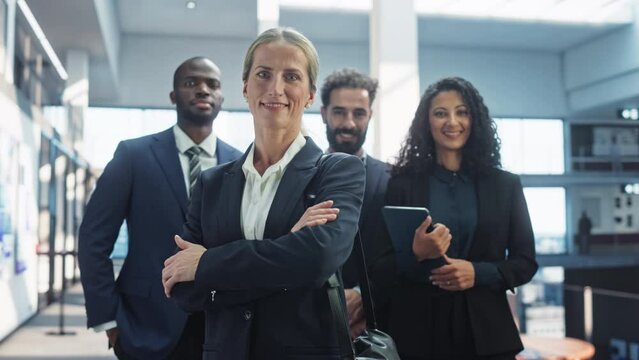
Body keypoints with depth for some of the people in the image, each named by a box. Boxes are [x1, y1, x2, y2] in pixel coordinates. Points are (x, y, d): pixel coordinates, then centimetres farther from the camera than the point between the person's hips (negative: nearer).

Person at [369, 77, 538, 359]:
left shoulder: (506, 185, 5)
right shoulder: (402, 184, 0)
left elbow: (525, 262, 5)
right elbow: (379, 268, -1)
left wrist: (478, 273, -12)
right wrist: (416, 255, -21)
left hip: (485, 331, 1)